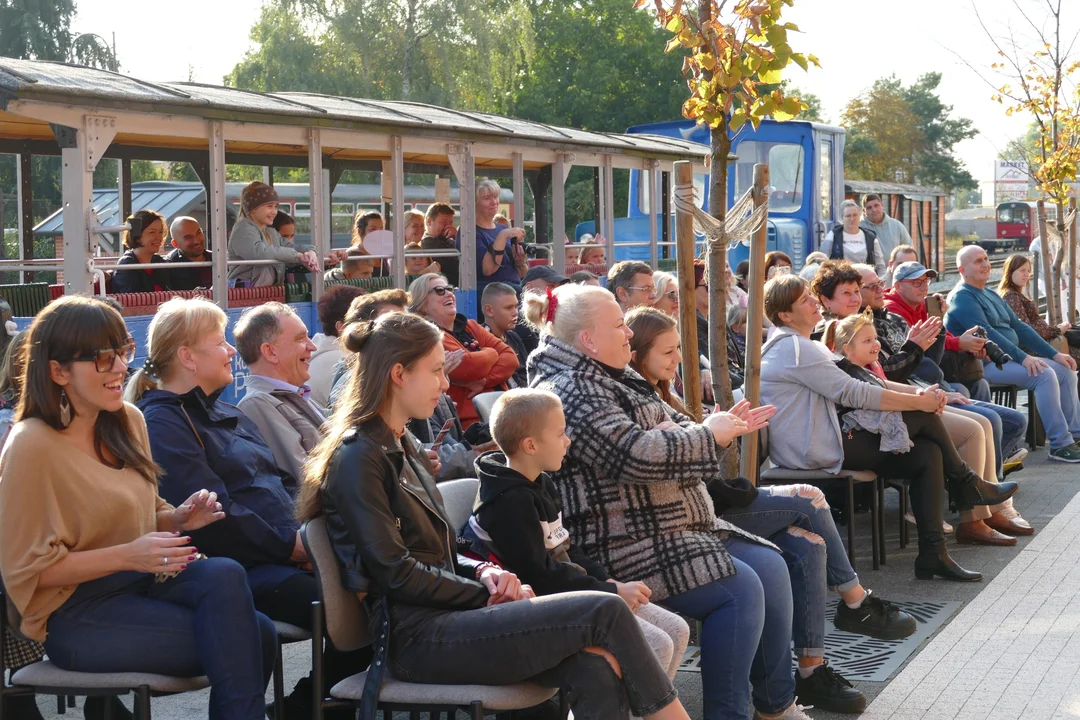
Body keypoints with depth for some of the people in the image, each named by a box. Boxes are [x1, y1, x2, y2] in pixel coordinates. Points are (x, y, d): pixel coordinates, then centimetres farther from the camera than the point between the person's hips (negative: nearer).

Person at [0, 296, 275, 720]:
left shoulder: (129, 421, 7)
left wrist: (178, 518, -2)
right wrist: (128, 555, -22)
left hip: (137, 580, 6)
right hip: (74, 614, -6)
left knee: (225, 576, -25)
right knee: (240, 638, -22)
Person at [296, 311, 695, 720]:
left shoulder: (402, 446, 20)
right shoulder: (357, 458, -8)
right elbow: (395, 574, -14)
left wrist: (482, 571, 2)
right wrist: (489, 595, -7)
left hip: (441, 614, 8)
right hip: (416, 637, -8)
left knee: (597, 673, -18)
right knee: (605, 612, -16)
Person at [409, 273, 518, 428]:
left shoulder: (470, 326, 18)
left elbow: (510, 357, 7)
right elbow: (465, 367, -19)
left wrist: (485, 381, -11)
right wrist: (491, 353, 2)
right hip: (472, 421, -7)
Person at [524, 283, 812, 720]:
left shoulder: (614, 378, 16)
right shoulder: (570, 393, -18)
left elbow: (665, 431, 19)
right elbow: (637, 455, -28)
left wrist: (723, 428, -2)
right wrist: (708, 434, -13)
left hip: (673, 528, 11)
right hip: (626, 549, -11)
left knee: (770, 568, 5)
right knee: (740, 589, -20)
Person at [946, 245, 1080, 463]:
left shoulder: (991, 296, 20)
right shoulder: (962, 298, -11)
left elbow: (1018, 326, 18)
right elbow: (986, 333, -22)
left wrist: (1054, 354, 10)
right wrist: (1023, 358, -27)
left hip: (1009, 357, 10)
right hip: (985, 363, -10)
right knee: (1044, 375, -26)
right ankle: (1060, 445, -23)